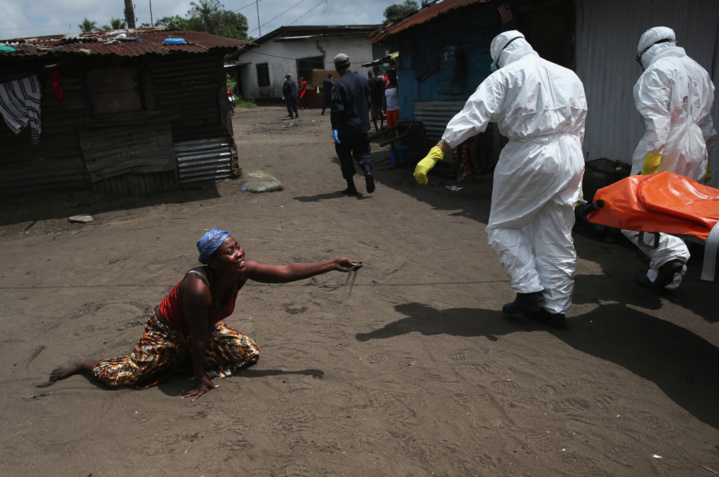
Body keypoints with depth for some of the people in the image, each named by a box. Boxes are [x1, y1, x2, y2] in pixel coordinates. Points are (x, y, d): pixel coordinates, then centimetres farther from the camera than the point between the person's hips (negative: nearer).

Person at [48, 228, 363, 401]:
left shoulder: (244, 270, -23)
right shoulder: (198, 287, -41)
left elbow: (287, 272, -21)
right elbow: (199, 339, -31)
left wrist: (332, 265, -25)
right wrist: (201, 381, -19)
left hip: (206, 327, 7)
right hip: (168, 331, -6)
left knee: (250, 354, 5)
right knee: (124, 376, -8)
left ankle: (187, 360, 18)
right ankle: (85, 365, 26)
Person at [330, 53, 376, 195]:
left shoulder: (338, 85, -14)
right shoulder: (362, 80, 5)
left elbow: (337, 109, -18)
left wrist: (334, 128, -17)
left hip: (345, 127, -5)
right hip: (362, 126, 5)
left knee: (344, 154, 9)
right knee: (362, 151, 15)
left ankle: (351, 186, 9)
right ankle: (367, 169, -17)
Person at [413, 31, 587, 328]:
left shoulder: (506, 76, -1)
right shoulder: (568, 75, 17)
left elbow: (472, 116, -13)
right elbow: (578, 126, 18)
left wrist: (435, 154, -18)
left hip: (529, 157, -6)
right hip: (569, 158, 7)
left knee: (503, 226, 10)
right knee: (558, 236, 12)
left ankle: (530, 290, 4)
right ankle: (556, 306, 19)